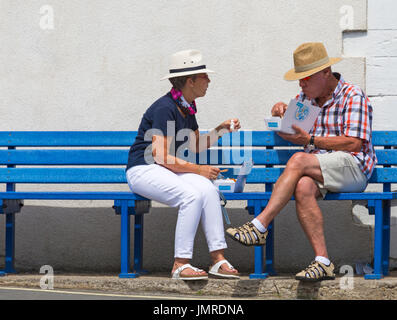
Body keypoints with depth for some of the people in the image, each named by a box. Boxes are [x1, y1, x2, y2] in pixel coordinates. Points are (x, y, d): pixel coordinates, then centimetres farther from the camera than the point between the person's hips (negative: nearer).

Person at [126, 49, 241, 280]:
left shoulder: (187, 107, 11)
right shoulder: (165, 109, -18)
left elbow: (195, 146, 23)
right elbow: (161, 156, -23)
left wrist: (220, 131, 7)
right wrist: (199, 169, -19)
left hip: (168, 170, 8)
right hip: (144, 170, -8)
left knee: (208, 189, -19)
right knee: (193, 195, -30)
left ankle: (218, 259, -20)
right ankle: (181, 264, -26)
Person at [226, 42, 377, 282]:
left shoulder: (353, 96, -1)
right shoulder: (306, 98, 21)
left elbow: (354, 144, -10)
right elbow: (287, 132, 27)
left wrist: (310, 140, -13)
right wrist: (280, 111, 4)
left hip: (353, 167, -6)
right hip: (319, 172, 6)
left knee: (299, 161, -31)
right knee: (303, 187, -31)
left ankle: (259, 227, -33)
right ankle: (323, 262, -36)